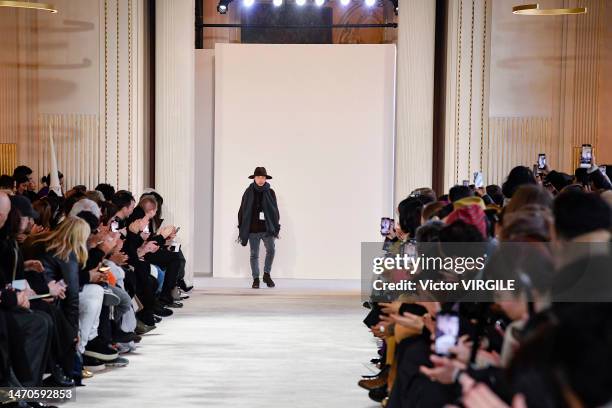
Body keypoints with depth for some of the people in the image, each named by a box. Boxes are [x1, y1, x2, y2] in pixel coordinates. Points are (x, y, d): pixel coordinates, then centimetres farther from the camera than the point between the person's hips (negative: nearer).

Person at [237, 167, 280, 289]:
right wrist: (242, 229, 1)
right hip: (253, 229, 0)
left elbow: (275, 210, 6)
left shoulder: (270, 192, 3)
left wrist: (276, 227, 2)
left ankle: (267, 274, 6)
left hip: (267, 228, 0)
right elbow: (242, 211, 4)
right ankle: (256, 279, 13)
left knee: (271, 250, -13)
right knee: (254, 254, 5)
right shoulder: (249, 192, 2)